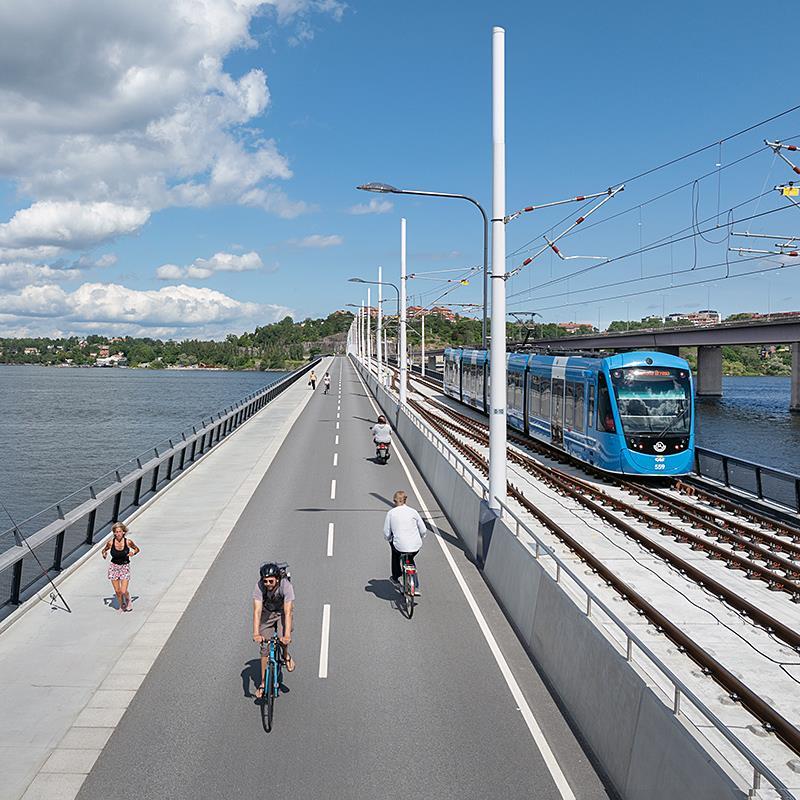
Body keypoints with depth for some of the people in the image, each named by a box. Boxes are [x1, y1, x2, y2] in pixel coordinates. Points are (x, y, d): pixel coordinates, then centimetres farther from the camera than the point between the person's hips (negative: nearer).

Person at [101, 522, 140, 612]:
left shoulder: (128, 542, -12)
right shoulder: (111, 542, -10)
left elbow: (137, 549, 5)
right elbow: (104, 550, 7)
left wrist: (133, 552, -16)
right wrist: (104, 553, -15)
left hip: (125, 567, -1)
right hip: (114, 567, 1)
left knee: (123, 591, -9)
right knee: (117, 591, 5)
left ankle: (128, 600, 25)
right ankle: (121, 606, 33)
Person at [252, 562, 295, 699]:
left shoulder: (286, 585, -35)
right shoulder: (259, 586, -30)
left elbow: (288, 612, -39)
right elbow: (257, 611, -35)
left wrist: (287, 635, -47)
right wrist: (256, 634, -46)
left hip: (283, 611, -1)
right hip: (267, 612, 2)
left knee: (283, 639, -26)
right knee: (265, 649, 0)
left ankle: (286, 656, 9)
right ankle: (263, 683, 13)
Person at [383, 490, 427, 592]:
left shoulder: (390, 513, 2)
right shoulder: (413, 511, 5)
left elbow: (386, 534, 3)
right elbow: (423, 530, 6)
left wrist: (389, 539, 24)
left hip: (401, 546, -1)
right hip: (416, 547, 1)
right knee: (410, 559, 34)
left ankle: (395, 577, 39)